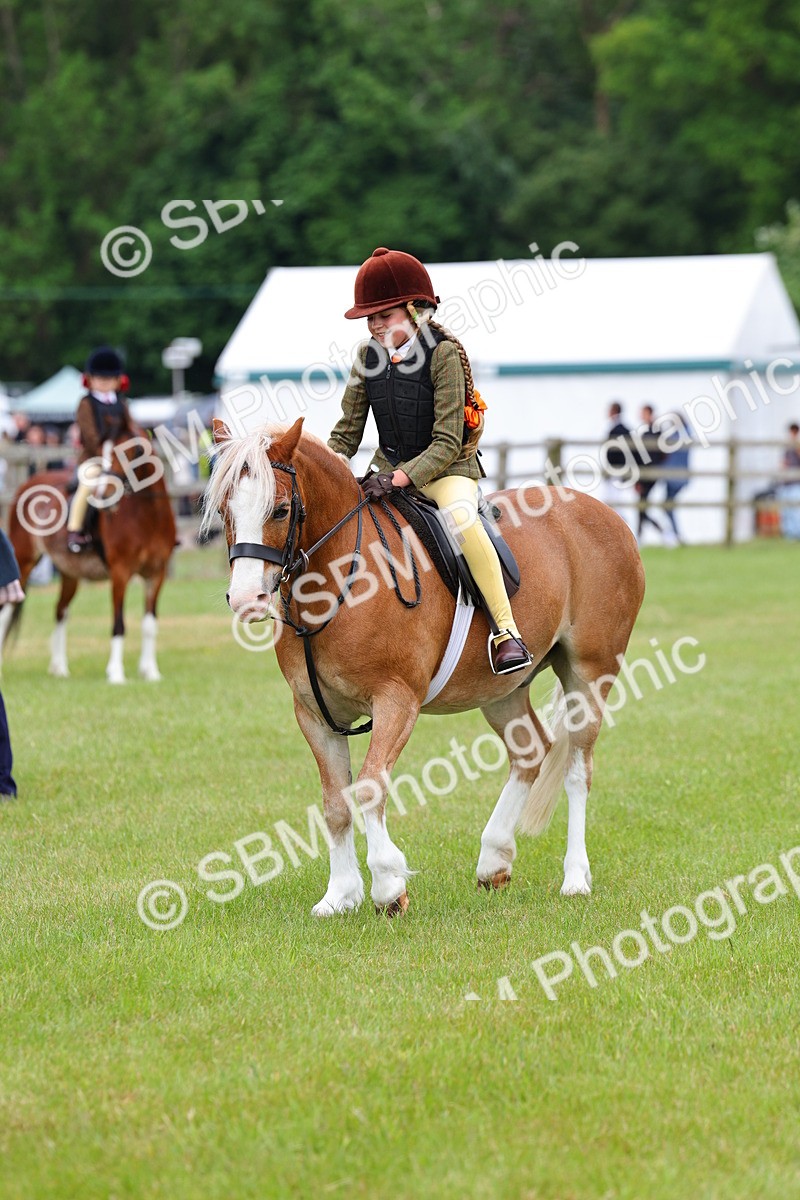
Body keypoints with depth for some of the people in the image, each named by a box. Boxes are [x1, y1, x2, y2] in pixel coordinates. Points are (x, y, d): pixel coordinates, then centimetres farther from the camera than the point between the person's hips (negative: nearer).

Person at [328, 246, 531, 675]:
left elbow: (448, 443, -20)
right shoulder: (368, 356, 0)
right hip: (390, 467, 7)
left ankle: (506, 629, -32)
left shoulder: (444, 354, -17)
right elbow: (347, 431, 6)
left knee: (461, 518, -35)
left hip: (447, 467, -7)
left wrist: (400, 478, -32)